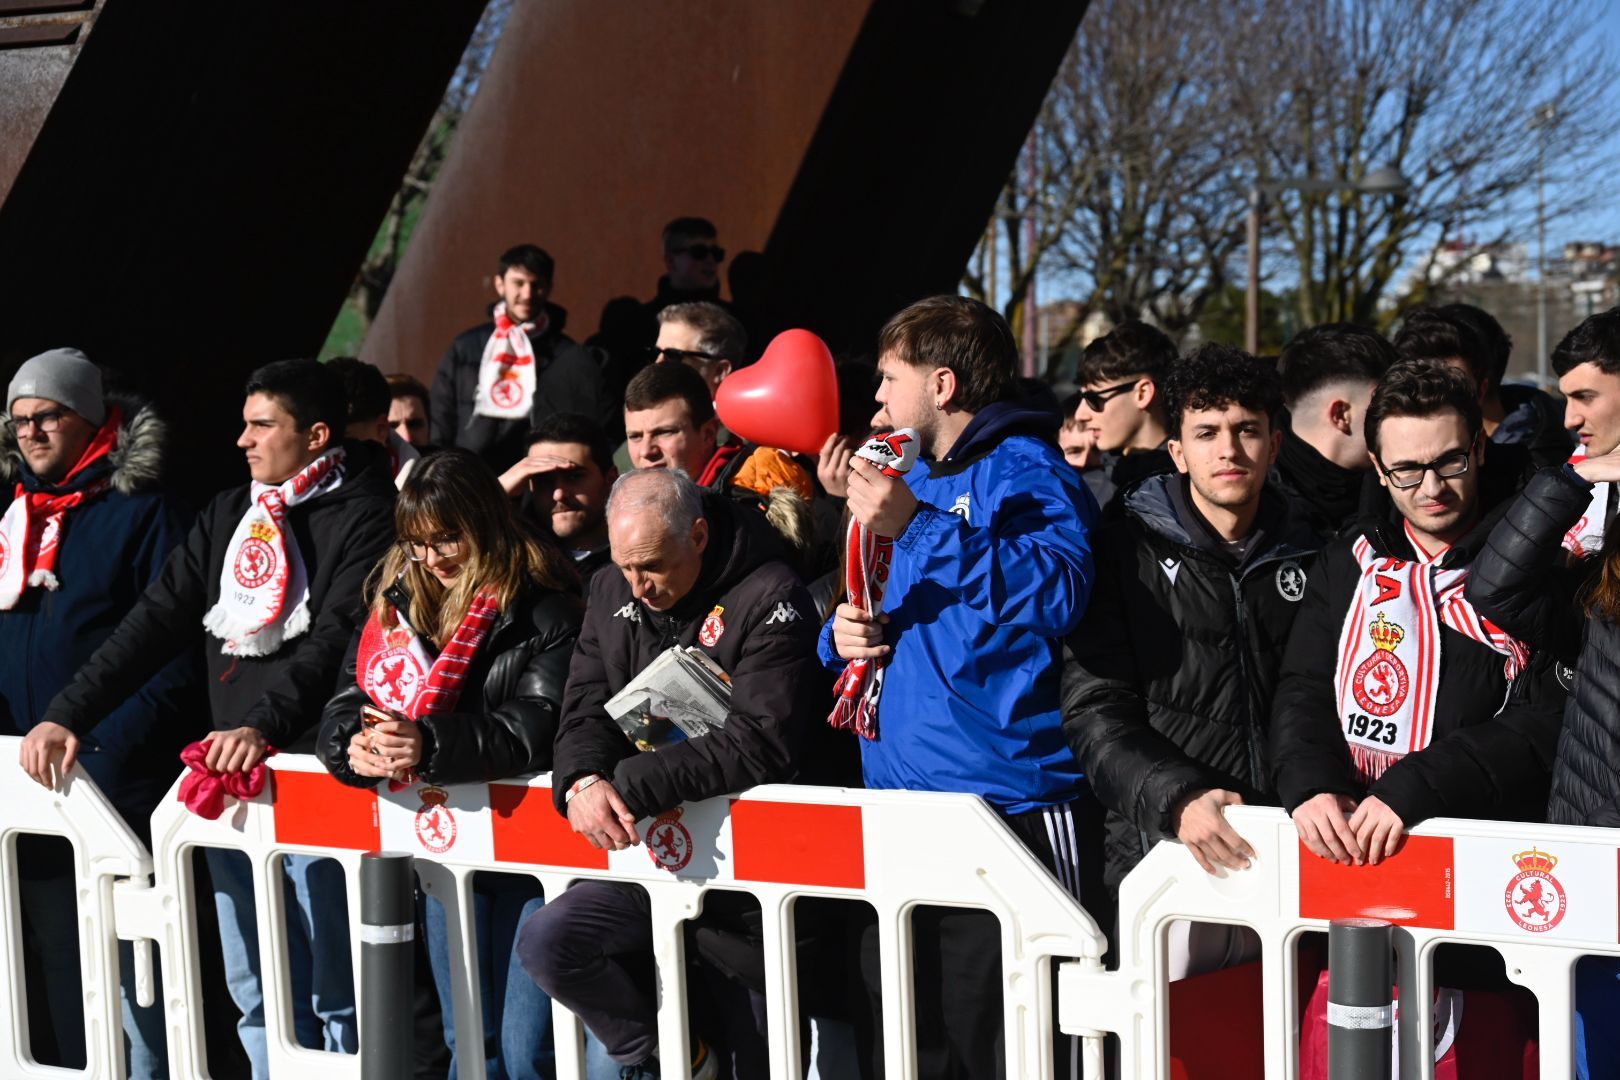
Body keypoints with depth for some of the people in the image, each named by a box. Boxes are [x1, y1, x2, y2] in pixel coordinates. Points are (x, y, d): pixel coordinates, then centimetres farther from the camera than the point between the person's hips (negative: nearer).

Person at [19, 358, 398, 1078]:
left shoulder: (362, 518, -4)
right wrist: (67, 716, 2)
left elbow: (336, 639, -17)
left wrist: (264, 726, -30)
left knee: (335, 995, -1)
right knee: (256, 994, 11)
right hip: (227, 774, 7)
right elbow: (156, 621, 11)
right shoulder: (229, 514, 16)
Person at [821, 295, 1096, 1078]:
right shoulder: (914, 480, 19)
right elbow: (886, 618, 28)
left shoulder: (1024, 472, -7)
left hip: (1004, 802, -8)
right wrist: (845, 634, 4)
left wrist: (918, 527, -28)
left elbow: (1059, 592, -26)